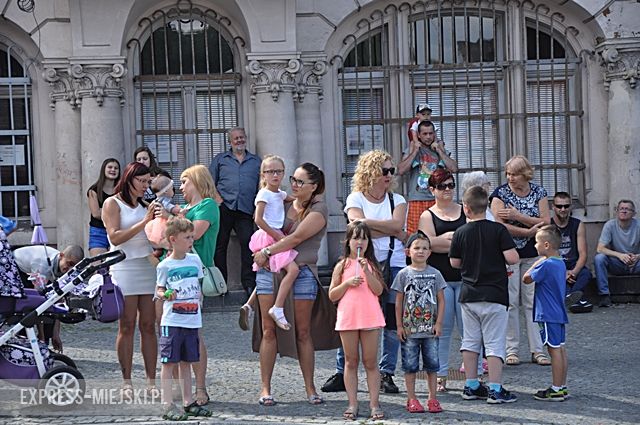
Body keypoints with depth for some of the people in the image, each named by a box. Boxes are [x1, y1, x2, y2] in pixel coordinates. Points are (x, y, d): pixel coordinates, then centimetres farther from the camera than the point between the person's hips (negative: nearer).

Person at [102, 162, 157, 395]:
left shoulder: (144, 204, 17)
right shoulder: (112, 203, 1)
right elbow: (115, 237, -11)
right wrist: (144, 222, -15)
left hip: (148, 267, 5)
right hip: (124, 268, -5)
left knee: (148, 326, 2)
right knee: (127, 327, -3)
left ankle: (151, 382, 5)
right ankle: (126, 382, 2)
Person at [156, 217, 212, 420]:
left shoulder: (195, 260, 8)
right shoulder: (165, 266, -6)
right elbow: (159, 289, -2)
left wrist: (199, 296, 10)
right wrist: (164, 295, -21)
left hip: (192, 320, 5)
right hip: (172, 321, -5)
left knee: (186, 361, 12)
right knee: (169, 362, -3)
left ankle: (188, 403, 18)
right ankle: (167, 405, -3)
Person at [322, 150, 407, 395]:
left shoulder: (397, 200, 11)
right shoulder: (356, 198, 4)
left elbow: (397, 224, -9)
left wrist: (366, 221, -11)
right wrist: (393, 232, -8)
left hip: (393, 264, 2)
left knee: (392, 323, 1)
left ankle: (387, 373, 10)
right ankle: (341, 373, 3)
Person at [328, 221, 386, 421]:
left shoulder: (371, 264, 7)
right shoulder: (342, 266, 6)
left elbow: (378, 290, -6)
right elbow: (332, 295, 3)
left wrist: (366, 270, -15)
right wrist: (347, 283, -11)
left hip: (370, 318, 0)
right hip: (347, 319, 0)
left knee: (371, 362, 2)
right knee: (350, 362, 5)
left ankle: (374, 403, 4)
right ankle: (352, 404, 8)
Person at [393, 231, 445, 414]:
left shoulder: (434, 274, 4)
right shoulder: (404, 274, 1)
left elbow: (441, 300, 4)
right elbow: (399, 301, 2)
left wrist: (438, 323, -3)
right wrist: (399, 325, -2)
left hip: (430, 329, 1)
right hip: (409, 329, -1)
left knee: (432, 364, 4)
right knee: (410, 365, 3)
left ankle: (432, 398, 12)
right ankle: (411, 399, 10)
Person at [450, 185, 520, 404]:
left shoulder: (460, 233, -1)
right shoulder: (498, 230, -9)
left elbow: (454, 262, 6)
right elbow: (512, 258, -14)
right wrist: (496, 259, 6)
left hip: (468, 295, 3)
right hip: (494, 294, -3)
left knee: (470, 342, 13)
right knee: (494, 343, 0)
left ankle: (471, 386, 17)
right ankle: (495, 389, -3)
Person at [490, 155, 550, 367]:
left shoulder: (539, 192, 4)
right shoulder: (500, 194, -4)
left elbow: (546, 222, -6)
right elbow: (501, 226, -15)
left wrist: (517, 216, -16)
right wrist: (530, 231, -16)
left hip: (533, 254, 2)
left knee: (533, 302, 2)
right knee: (511, 302, 0)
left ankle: (537, 349, 5)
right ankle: (511, 349, 6)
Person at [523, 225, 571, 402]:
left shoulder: (546, 264, -17)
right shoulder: (561, 263, 10)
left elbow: (526, 279, -11)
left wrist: (537, 262, -2)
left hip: (548, 315, -9)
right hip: (559, 313, 9)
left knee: (554, 350, -6)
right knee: (560, 349, 11)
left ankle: (556, 390, -3)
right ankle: (562, 387, 16)